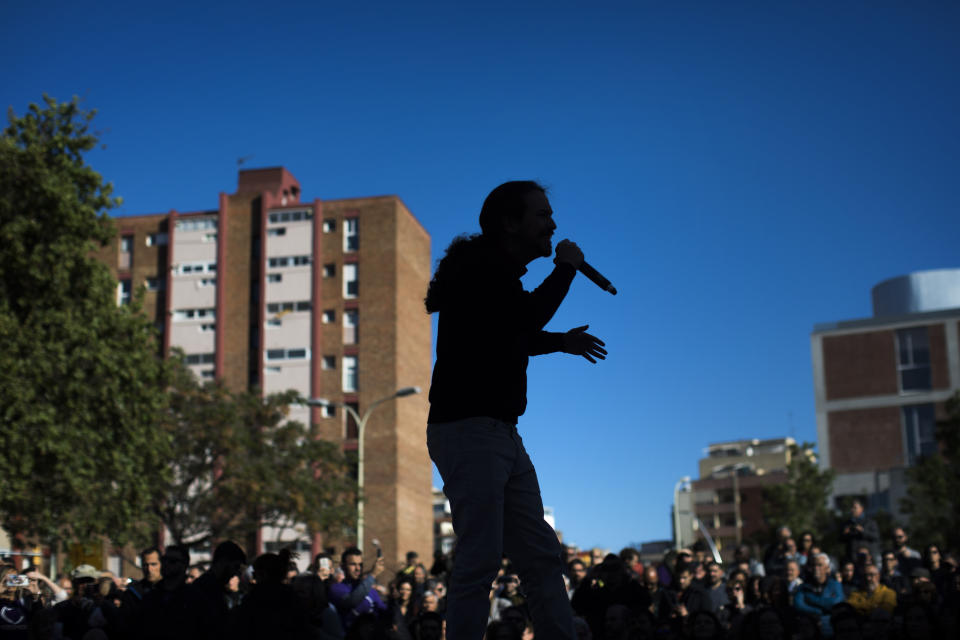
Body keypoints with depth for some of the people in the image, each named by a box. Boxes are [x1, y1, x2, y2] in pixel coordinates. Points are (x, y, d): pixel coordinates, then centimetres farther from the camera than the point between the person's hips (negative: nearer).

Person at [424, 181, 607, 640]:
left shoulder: (500, 273, 18)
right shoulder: (479, 266, -10)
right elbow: (528, 317, -24)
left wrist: (561, 342, 24)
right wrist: (565, 269, -9)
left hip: (501, 434, 10)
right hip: (467, 429, -10)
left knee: (541, 556, 8)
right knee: (480, 560, -11)